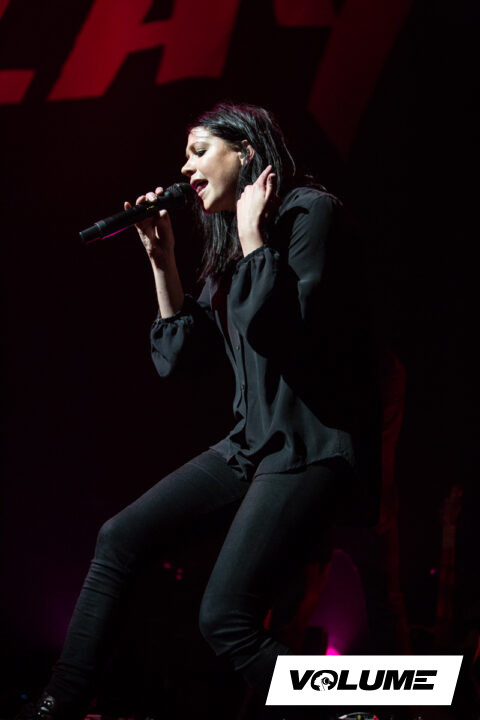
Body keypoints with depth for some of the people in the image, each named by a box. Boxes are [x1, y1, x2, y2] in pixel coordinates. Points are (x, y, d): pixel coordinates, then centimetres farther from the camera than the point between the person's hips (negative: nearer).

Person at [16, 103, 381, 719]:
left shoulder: (310, 212, -9)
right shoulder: (227, 243, 17)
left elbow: (281, 333, -23)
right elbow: (180, 358, 14)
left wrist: (253, 237, -13)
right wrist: (161, 260, 9)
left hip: (312, 446, -9)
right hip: (251, 442, 9)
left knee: (224, 617, -21)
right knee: (119, 537, 2)